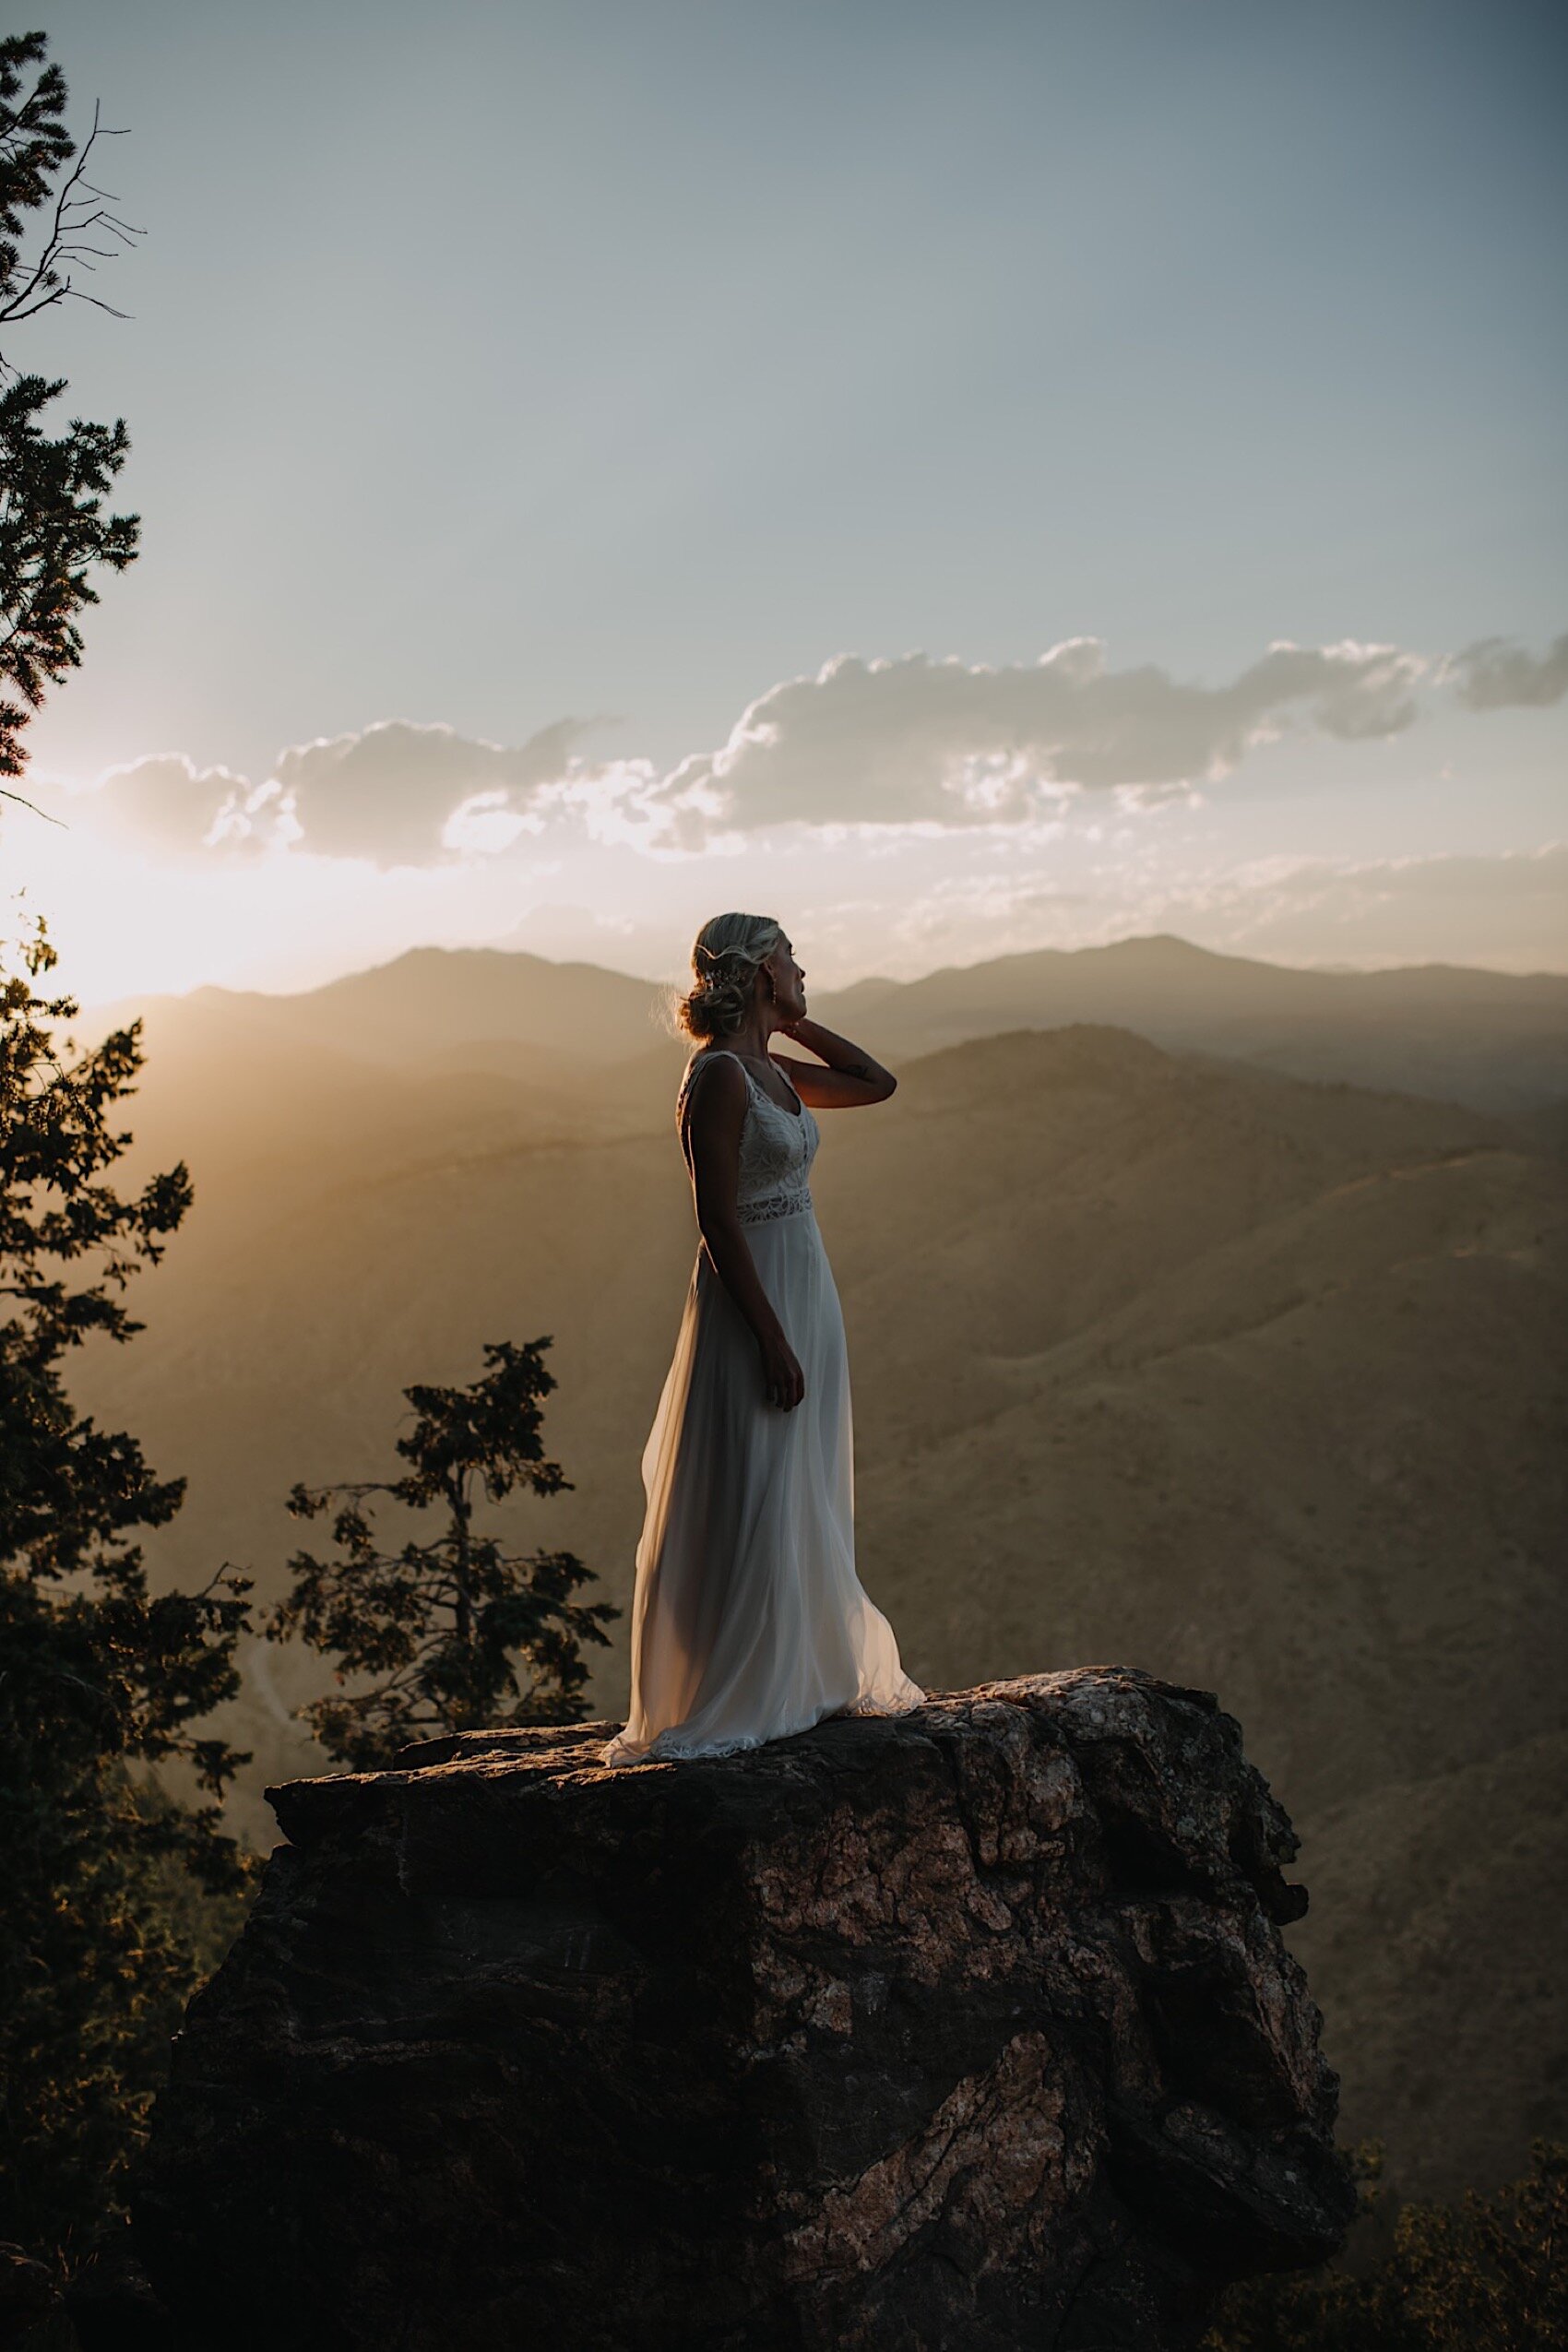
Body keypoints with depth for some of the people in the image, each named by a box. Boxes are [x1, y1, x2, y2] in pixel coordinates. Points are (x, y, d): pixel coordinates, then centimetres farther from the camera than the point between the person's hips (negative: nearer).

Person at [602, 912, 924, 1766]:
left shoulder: (773, 1071, 10)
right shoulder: (718, 1077, -16)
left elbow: (877, 1082, 21)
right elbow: (717, 1220, -20)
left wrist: (790, 1021, 11)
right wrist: (772, 1337, -21)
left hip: (805, 1297, 9)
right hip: (754, 1304, -9)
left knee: (802, 1506, 16)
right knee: (746, 1511, -3)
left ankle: (801, 1677, 28)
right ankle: (717, 1708, 7)